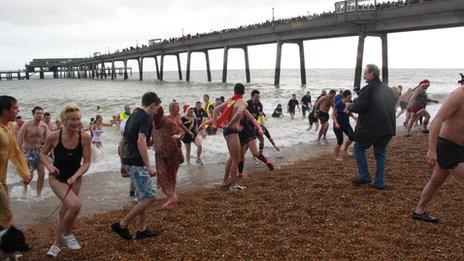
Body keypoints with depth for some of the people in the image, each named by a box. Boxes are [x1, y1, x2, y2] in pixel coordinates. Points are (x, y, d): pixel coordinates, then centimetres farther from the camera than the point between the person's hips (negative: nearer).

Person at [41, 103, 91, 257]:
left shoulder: (84, 138, -18)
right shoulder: (54, 136, -19)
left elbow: (86, 162, -13)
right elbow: (43, 154, -1)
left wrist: (75, 176, -28)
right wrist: (49, 166, -19)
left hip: (75, 179, 3)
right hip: (57, 178, -2)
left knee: (64, 212, 16)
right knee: (76, 205, -25)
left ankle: (56, 244, 40)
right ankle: (67, 233, 5)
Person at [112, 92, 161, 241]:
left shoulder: (133, 116, 16)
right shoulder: (145, 117, -12)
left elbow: (122, 143, 19)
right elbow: (141, 142, -27)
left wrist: (123, 164, 23)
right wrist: (148, 166, -27)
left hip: (129, 162, 10)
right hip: (137, 164, -10)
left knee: (143, 197, 15)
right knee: (149, 196, -6)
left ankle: (142, 230, 20)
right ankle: (122, 225, -2)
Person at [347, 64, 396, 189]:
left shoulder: (367, 89, -13)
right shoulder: (388, 90, 13)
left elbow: (358, 107, -18)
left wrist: (349, 107, 3)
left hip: (371, 128, -7)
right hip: (388, 128, 7)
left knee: (359, 148, 10)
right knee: (380, 153, 15)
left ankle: (364, 176, 5)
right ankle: (379, 182, 16)